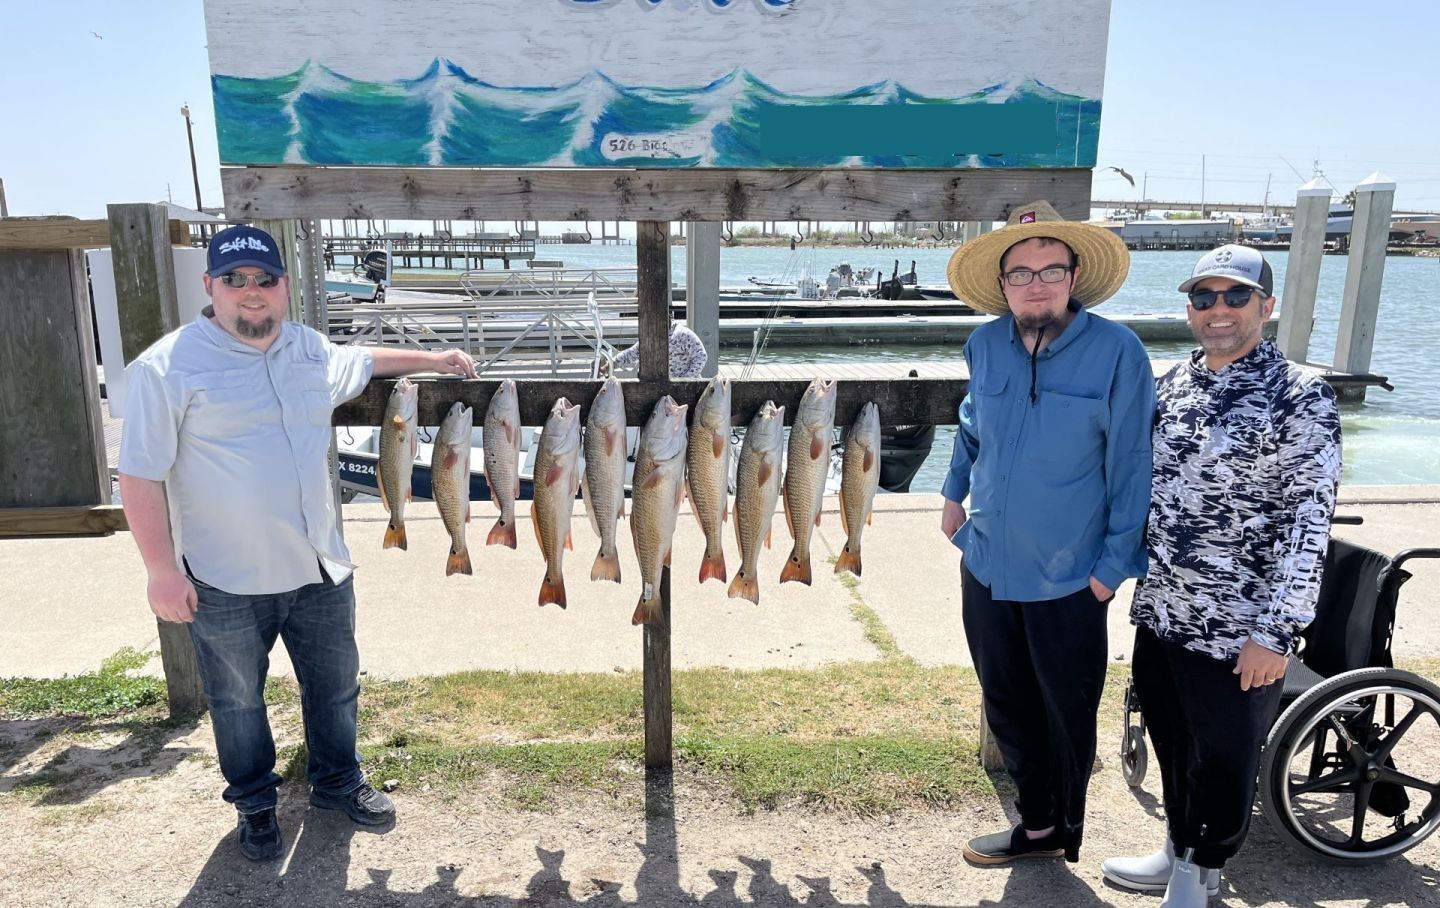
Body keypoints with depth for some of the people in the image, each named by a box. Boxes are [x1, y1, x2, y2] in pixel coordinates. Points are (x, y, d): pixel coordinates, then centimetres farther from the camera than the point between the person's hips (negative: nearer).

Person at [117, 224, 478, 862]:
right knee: (238, 703, 15)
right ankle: (255, 805, 37)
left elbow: (361, 362, 27)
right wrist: (162, 570, -15)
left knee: (335, 687, 18)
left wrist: (432, 360, 24)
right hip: (225, 584, -5)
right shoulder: (168, 366, -13)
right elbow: (140, 476, -13)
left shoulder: (310, 349, 4)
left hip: (320, 569, 5)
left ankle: (337, 782, 41)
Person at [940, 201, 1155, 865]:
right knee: (1007, 708, 18)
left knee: (1068, 717, 14)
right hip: (986, 567, 5)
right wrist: (954, 492, 15)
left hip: (1067, 581, -4)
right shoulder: (985, 344, -1)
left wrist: (1114, 564, -10)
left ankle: (1069, 831, 38)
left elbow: (1131, 466, -10)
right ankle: (1038, 826, 39)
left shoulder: (1116, 352, -14)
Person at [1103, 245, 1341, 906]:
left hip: (1235, 632, -6)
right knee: (1172, 746, 21)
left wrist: (1275, 631, -17)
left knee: (1223, 762, 11)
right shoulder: (1172, 385, 6)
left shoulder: (1300, 397, -12)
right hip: (1158, 613, 6)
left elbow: (1309, 521, -15)